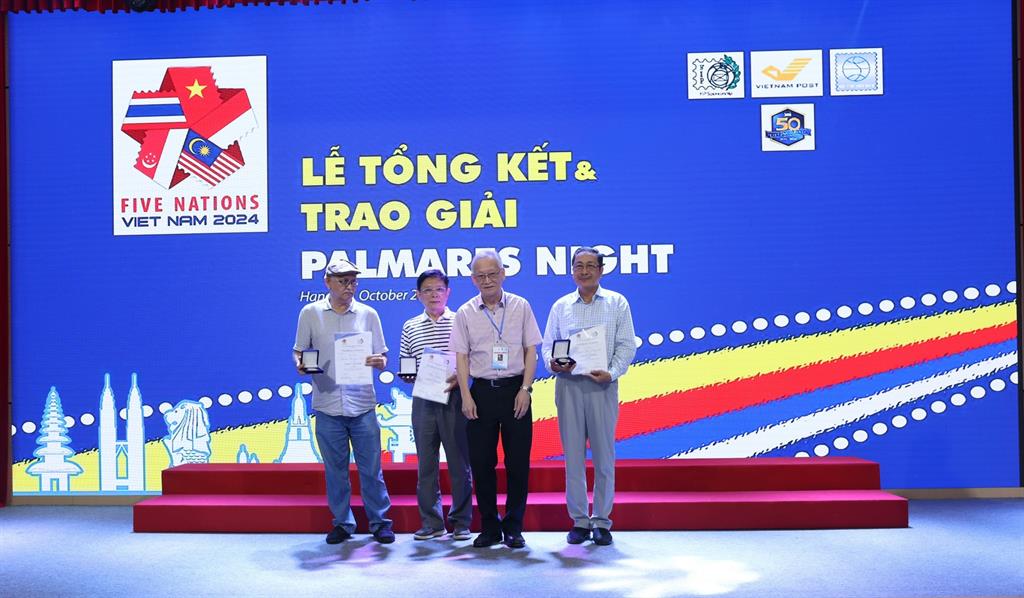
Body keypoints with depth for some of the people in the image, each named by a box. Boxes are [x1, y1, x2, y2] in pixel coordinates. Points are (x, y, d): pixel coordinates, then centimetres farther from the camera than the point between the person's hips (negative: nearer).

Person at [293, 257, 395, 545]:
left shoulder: (368, 314, 5)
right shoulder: (310, 313, 4)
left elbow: (382, 354, 8)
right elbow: (299, 350, 8)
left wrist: (380, 361, -16)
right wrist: (300, 364, -14)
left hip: (363, 404, 0)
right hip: (327, 405, 0)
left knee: (371, 468, 3)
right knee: (335, 469, 8)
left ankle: (380, 522, 15)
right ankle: (342, 523, 21)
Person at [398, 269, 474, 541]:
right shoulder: (410, 327, 11)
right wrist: (406, 375, -8)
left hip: (454, 399, -3)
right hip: (423, 401, 3)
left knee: (459, 463, 2)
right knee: (426, 464, 7)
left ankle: (461, 522, 14)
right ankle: (431, 522, 17)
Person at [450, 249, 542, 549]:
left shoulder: (520, 306, 3)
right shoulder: (465, 313, 5)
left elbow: (531, 350, 3)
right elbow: (461, 356, 4)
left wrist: (525, 389, -6)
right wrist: (466, 396, -4)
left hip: (515, 389, -1)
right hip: (481, 391, 1)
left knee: (518, 462, 1)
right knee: (481, 462, 3)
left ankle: (513, 527, 14)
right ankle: (490, 527, 17)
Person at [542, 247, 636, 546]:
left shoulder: (617, 303, 8)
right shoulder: (561, 306, 13)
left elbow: (627, 345, 3)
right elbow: (548, 344, 12)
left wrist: (612, 373, -13)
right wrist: (553, 363, -10)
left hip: (602, 385, -1)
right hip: (568, 384, 2)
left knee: (604, 455, 1)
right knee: (573, 456, 4)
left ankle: (601, 521, 12)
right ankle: (579, 521, 13)